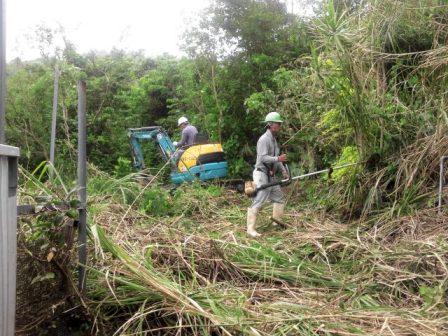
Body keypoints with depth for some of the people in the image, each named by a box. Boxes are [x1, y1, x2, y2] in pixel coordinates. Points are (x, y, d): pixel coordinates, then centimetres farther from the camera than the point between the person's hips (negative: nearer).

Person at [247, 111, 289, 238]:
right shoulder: (264, 139, -15)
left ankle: (277, 221, 29)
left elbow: (276, 158, 19)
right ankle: (250, 229, -9)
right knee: (258, 202, -11)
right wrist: (278, 159, -29)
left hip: (270, 176, 10)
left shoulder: (274, 139, 15)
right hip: (261, 174, -10)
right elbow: (262, 158, -24)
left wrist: (283, 171, 10)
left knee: (279, 198, 16)